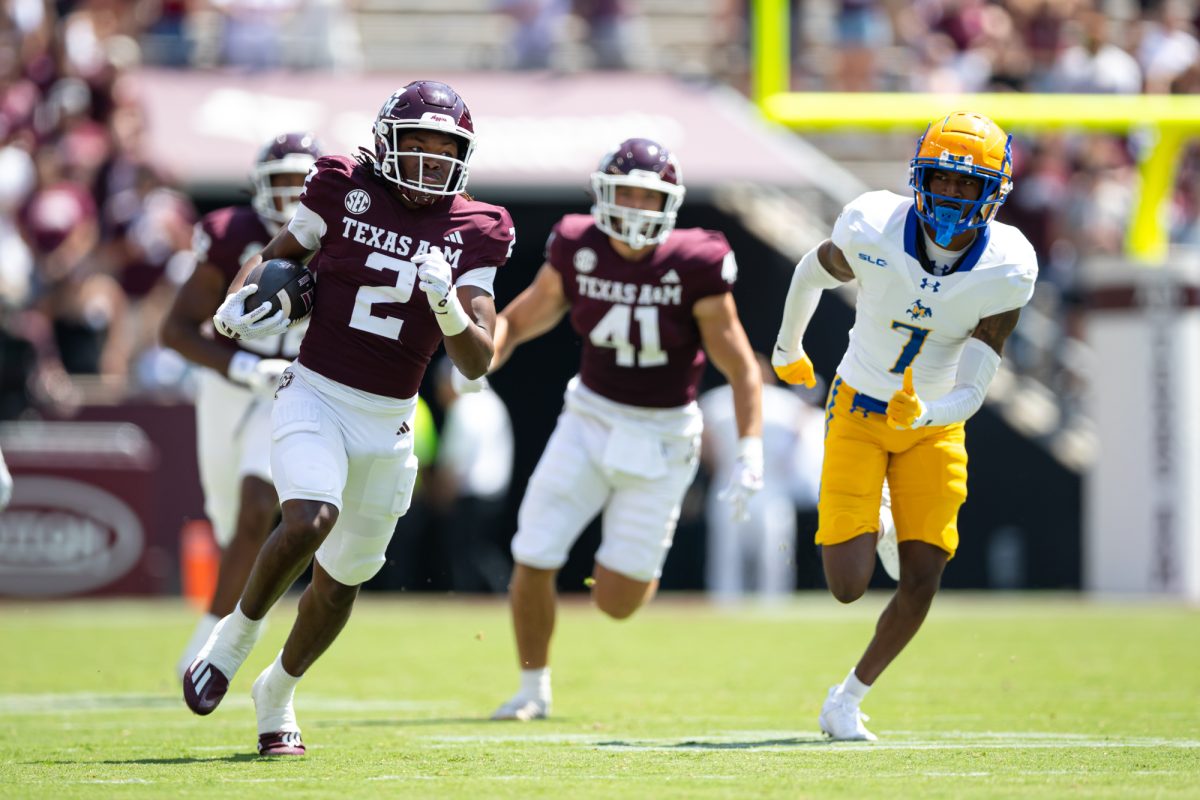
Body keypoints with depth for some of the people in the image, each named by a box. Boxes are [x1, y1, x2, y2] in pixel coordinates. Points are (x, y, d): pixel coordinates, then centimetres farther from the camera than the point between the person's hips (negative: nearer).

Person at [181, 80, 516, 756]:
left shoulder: (474, 234, 1)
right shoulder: (345, 191, -3)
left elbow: (478, 361, -3)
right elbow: (277, 257, 14)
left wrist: (448, 307, -23)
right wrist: (236, 307, -6)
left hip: (389, 422, 3)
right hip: (315, 397, -3)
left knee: (343, 579, 11)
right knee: (311, 520, -29)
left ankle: (277, 693, 37)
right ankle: (236, 637, -3)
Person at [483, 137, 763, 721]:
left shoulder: (694, 269, -17)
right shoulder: (578, 252, -8)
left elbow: (742, 370, -12)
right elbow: (517, 321, 5)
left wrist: (749, 454, -20)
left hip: (661, 437, -2)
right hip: (590, 421, 2)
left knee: (615, 601, -2)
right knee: (532, 564, -6)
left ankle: (639, 557, 36)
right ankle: (533, 689, 19)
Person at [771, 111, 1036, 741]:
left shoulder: (1006, 270, -21)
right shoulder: (873, 229, -24)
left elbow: (972, 391, -21)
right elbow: (812, 272, 0)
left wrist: (924, 413, -43)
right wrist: (787, 347, 18)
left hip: (934, 426, 1)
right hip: (859, 411, -1)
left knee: (921, 582, -5)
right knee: (849, 585, -10)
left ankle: (848, 698, 20)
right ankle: (857, 522, 28)